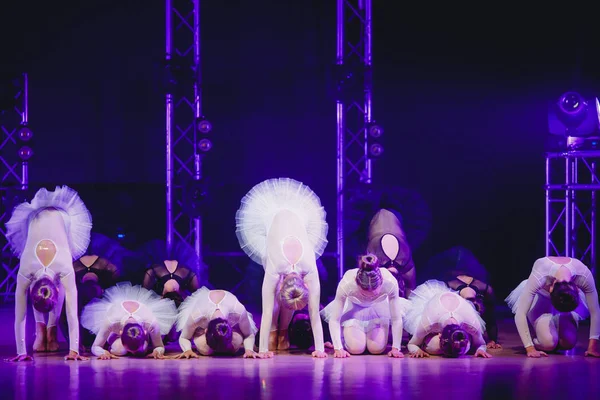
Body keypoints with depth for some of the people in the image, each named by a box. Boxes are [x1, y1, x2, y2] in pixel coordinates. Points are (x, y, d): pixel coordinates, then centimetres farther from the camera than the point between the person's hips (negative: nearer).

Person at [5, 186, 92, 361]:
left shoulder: (65, 270, -38)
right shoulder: (25, 273, -35)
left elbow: (72, 314, -38)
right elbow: (19, 316, -30)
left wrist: (74, 351, -42)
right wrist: (21, 353, -34)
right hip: (34, 219, 1)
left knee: (62, 284, -9)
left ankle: (52, 331, 1)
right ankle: (40, 330, 0)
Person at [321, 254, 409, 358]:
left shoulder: (390, 283, -38)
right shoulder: (346, 284, -39)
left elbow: (396, 319, -25)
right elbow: (334, 319, -28)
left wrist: (396, 348, -26)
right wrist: (338, 348, -32)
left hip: (378, 309, 1)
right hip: (353, 309, -1)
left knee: (377, 349, -11)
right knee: (355, 349, -15)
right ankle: (346, 335, 21)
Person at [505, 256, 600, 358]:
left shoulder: (585, 276, -36)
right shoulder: (539, 276, -42)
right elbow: (520, 314, -39)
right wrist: (530, 348, -42)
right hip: (540, 299, -2)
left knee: (568, 343, -16)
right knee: (548, 343, -24)